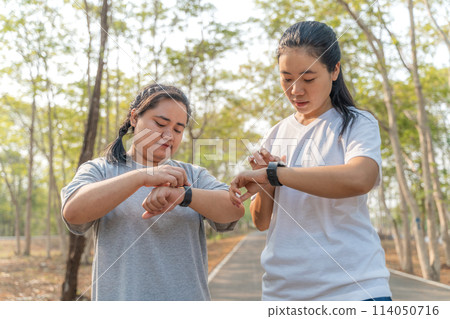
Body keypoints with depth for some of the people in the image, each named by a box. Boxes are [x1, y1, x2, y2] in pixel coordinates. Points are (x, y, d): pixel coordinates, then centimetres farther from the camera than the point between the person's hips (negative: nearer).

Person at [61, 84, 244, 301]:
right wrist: (142, 176, -23)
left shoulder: (192, 175, 9)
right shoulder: (99, 171, 4)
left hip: (188, 294, 2)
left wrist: (183, 194, -24)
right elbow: (73, 212, -15)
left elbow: (234, 209, -7)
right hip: (122, 294, -1)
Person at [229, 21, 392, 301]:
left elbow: (360, 179, -26)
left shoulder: (357, 124, -3)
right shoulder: (275, 135, 10)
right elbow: (262, 222, 11)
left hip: (353, 287, -4)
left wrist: (272, 173, -22)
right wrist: (265, 185, -9)